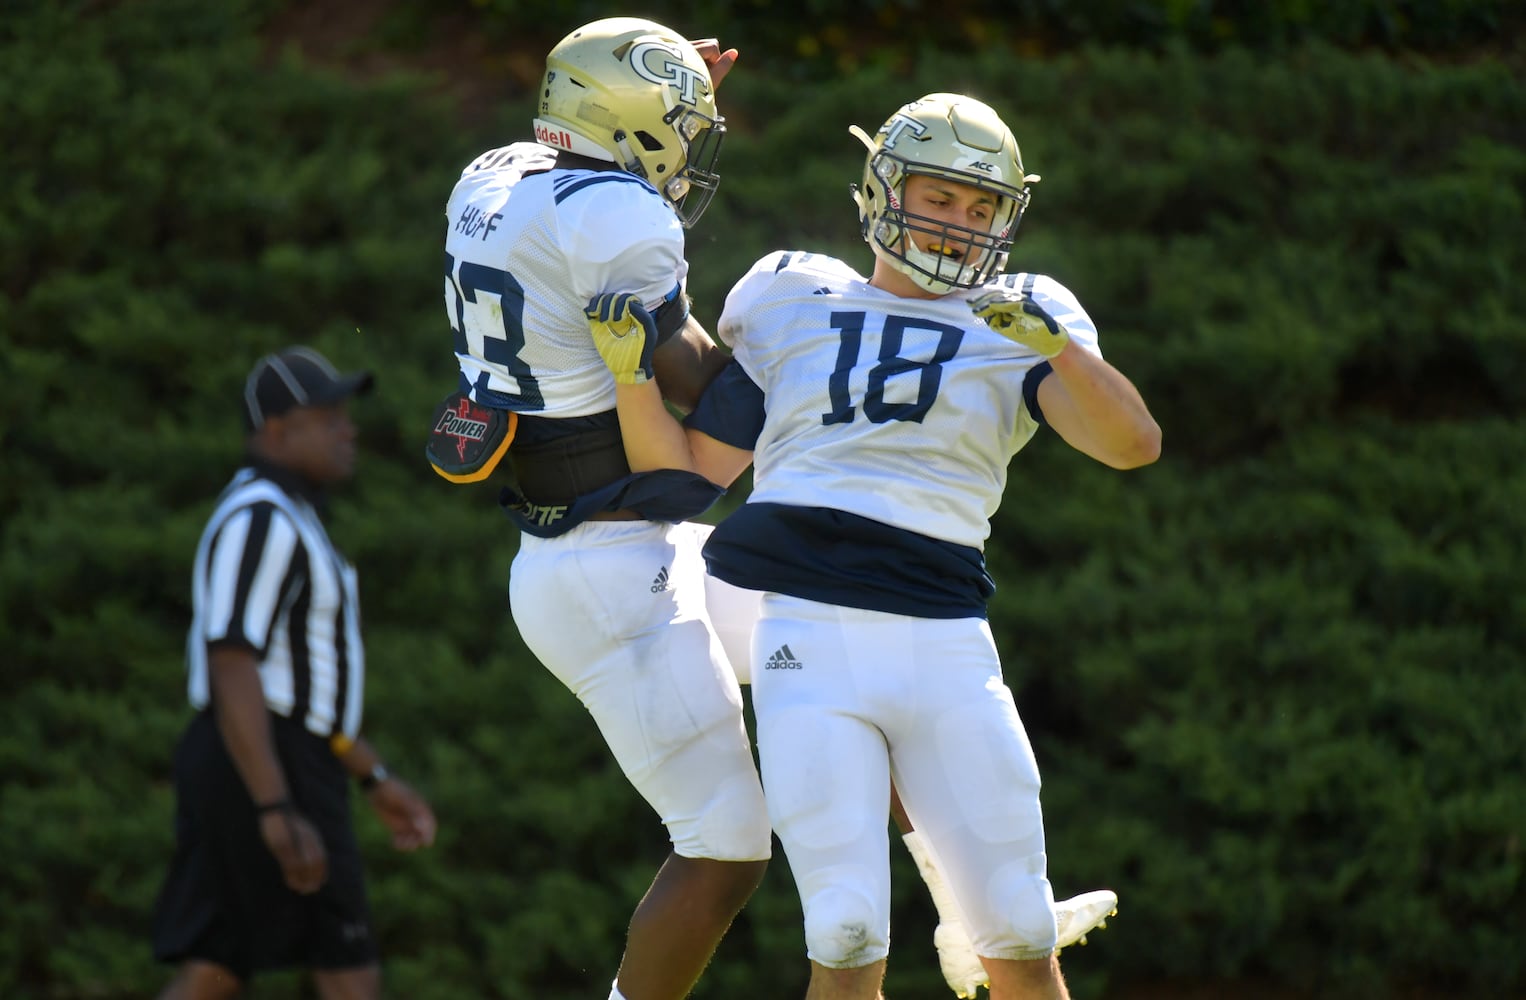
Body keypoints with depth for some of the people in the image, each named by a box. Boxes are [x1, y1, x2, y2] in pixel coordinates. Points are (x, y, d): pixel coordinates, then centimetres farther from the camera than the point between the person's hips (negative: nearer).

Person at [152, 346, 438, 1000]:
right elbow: (231, 672, -22)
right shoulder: (260, 522, -15)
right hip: (263, 777, -10)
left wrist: (376, 780, 25)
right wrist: (279, 813, -28)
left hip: (245, 783, 10)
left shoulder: (282, 528, 19)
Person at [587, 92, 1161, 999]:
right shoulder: (795, 309, 15)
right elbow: (684, 474, 18)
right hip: (813, 648, -1)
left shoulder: (1016, 330, 11)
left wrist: (1053, 344, -19)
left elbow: (1135, 444, -5)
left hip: (947, 651, 1)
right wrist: (632, 376, 2)